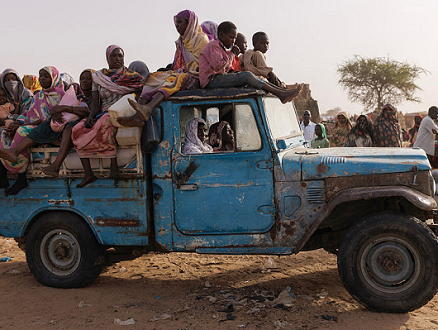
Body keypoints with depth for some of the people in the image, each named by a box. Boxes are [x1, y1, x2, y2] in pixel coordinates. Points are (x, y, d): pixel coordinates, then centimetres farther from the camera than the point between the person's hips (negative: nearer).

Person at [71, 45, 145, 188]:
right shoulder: (98, 77, 15)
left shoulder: (131, 75, 10)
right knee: (77, 131, -19)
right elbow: (95, 103, 9)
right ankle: (88, 173, -22)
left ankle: (114, 164, -38)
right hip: (103, 114, 4)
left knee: (105, 123, -38)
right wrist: (90, 116, -11)